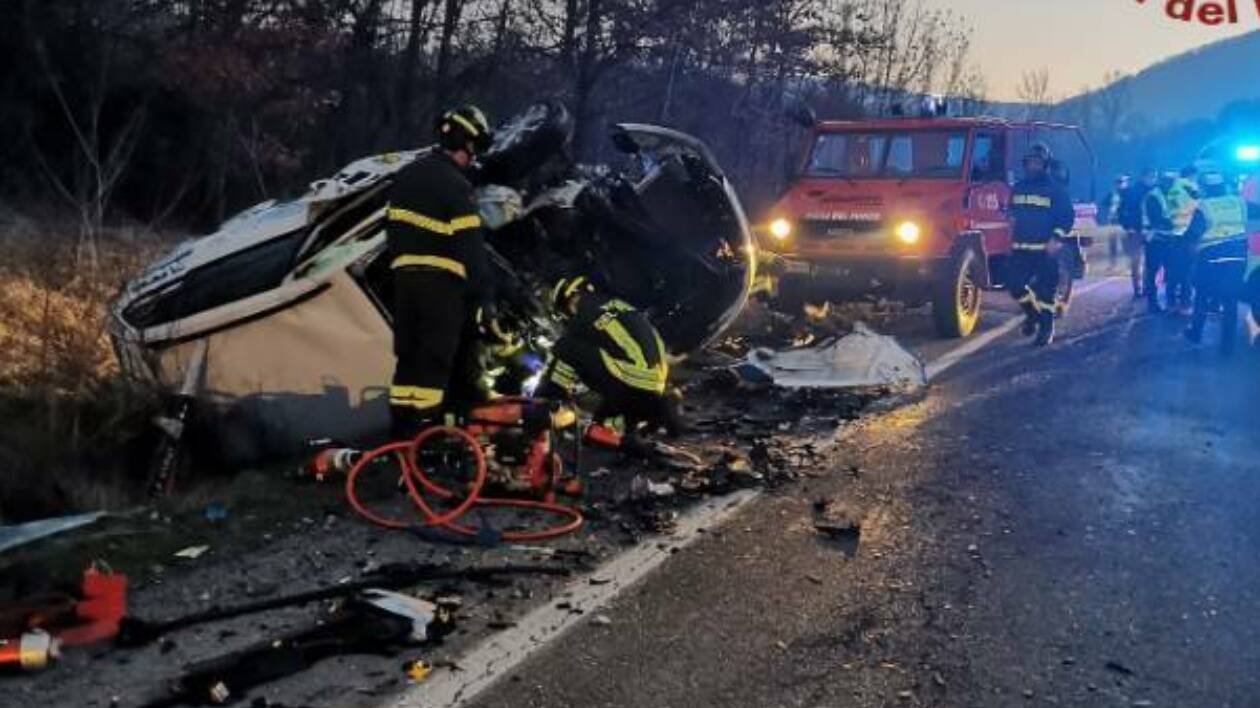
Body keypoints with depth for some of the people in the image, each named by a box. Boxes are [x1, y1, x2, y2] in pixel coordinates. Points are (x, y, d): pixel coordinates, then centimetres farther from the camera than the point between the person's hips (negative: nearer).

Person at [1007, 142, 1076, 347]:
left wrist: (1056, 239, -19)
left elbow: (1067, 216, -8)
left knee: (1045, 290, -2)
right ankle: (1032, 313, 26)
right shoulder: (1018, 188, 13)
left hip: (1046, 249, -5)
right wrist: (1012, 238, 20)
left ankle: (1046, 328, 8)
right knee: (1015, 284, 1)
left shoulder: (1055, 189, -3)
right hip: (1020, 248, 5)